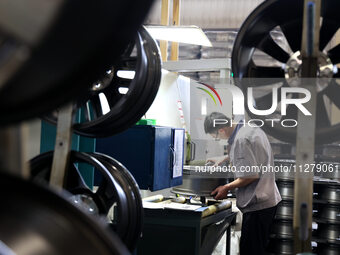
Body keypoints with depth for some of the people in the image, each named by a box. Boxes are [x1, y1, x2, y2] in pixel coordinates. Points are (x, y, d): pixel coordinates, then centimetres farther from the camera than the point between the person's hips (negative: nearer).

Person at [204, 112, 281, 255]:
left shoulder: (241, 140, -20)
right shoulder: (251, 128, 11)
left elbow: (251, 175, -21)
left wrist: (226, 188, -10)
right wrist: (223, 159, 28)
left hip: (257, 204, -11)